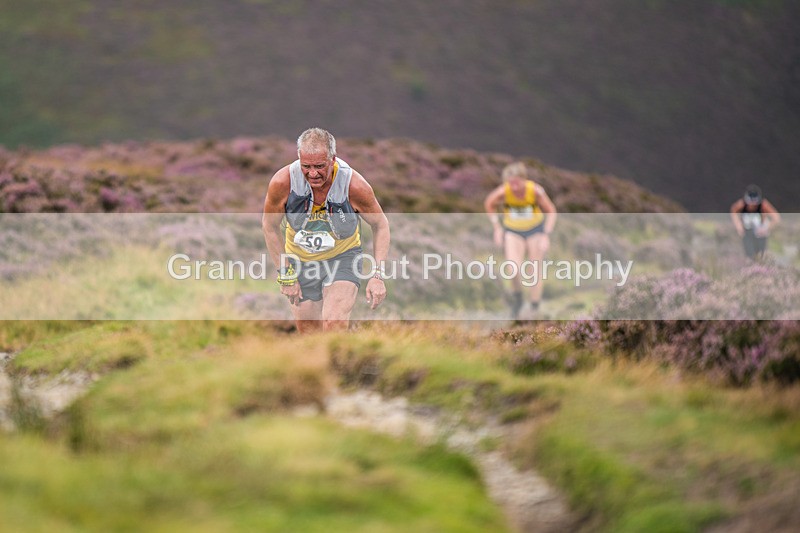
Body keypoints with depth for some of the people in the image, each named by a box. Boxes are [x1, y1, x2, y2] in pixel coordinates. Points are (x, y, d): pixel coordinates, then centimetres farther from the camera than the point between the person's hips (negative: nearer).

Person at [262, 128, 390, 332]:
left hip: (343, 257, -2)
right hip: (299, 260, 2)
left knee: (335, 326, -22)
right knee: (309, 332, 7)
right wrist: (285, 274, -5)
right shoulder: (283, 182, -25)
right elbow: (270, 226, -6)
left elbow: (380, 225, -8)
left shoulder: (354, 185, -26)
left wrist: (377, 275, -16)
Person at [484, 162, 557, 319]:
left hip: (535, 230, 0)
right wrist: (497, 228, -5)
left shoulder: (536, 191, -27)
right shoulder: (502, 192, -26)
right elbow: (489, 204, -3)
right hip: (512, 231, 0)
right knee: (514, 269, -18)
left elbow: (551, 211, -11)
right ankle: (517, 297, 12)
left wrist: (546, 236, -17)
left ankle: (534, 310, 15)